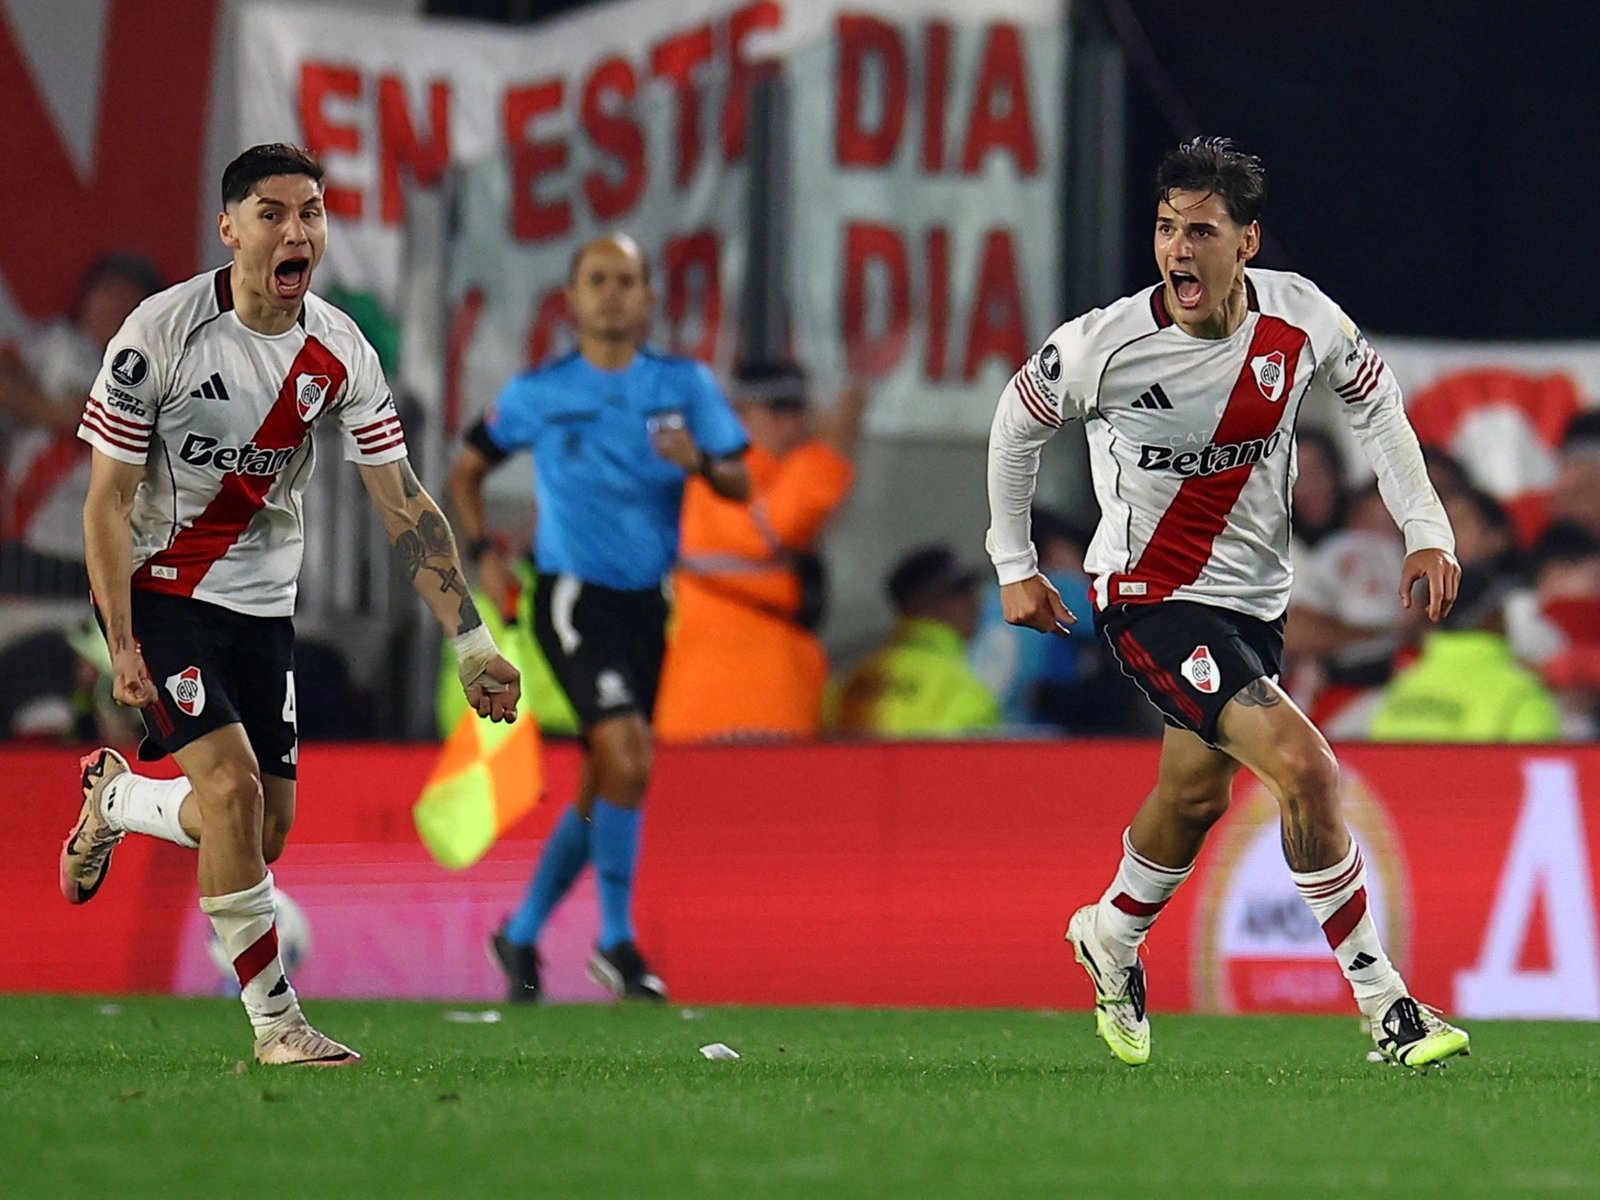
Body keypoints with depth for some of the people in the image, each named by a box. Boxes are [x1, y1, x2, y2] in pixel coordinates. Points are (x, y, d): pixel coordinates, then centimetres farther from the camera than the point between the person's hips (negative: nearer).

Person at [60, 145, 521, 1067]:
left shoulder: (339, 352, -6)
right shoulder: (160, 334, -18)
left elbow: (406, 506, -2)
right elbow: (107, 501, -13)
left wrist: (472, 643, -7)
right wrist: (123, 645, -18)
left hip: (262, 601, 5)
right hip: (161, 587, -5)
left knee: (266, 833, 3)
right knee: (232, 784, -21)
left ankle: (114, 797, 34)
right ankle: (276, 1022, -11)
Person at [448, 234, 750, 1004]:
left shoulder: (685, 385, 4)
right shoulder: (537, 393, -1)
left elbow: (739, 484, -1)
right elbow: (466, 471, 11)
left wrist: (699, 462, -23)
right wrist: (484, 552, -4)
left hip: (646, 601, 4)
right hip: (573, 595, -4)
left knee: (603, 789, 10)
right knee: (628, 759, -21)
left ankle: (521, 935, 27)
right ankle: (616, 942, -9)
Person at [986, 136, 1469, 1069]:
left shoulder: (1300, 317, -14)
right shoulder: (1106, 346, -23)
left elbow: (1371, 392, 7)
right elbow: (1019, 421, -3)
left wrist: (1425, 528, 1)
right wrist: (1013, 563, 3)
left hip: (1256, 595, 5)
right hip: (1153, 596, -5)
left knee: (1198, 793, 21)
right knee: (1304, 767, -21)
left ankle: (1112, 938, 51)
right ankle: (1382, 1003, -11)